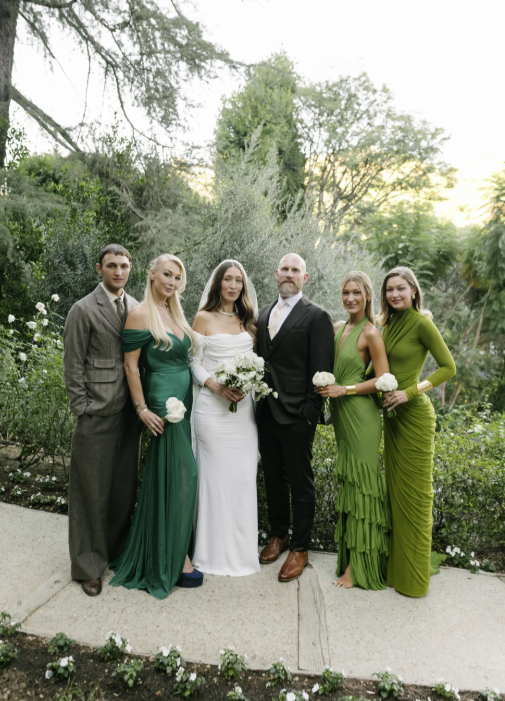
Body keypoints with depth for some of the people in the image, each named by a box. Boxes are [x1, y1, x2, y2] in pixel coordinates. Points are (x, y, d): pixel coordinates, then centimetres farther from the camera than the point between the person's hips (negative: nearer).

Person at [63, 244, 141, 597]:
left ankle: (118, 551, 33)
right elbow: (73, 366, -6)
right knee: (93, 491, 6)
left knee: (125, 487, 14)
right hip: (97, 416, -5)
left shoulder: (136, 308, 10)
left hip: (130, 412, 5)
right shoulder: (84, 310, -6)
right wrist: (83, 409, -10)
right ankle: (89, 566, 22)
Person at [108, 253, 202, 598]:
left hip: (184, 399, 8)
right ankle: (175, 558, 11)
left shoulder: (175, 312, 14)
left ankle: (157, 549, 31)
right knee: (182, 473, -4)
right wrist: (142, 409, -14)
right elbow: (130, 365, -11)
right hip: (163, 401, -8)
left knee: (167, 474, 15)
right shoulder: (141, 314, -10)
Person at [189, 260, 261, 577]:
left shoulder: (248, 319, 13)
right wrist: (216, 385, -16)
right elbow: (194, 362, -1)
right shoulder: (204, 318, 1)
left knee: (244, 476, 6)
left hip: (244, 406, 4)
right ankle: (215, 550, 16)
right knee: (215, 475, 1)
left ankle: (242, 548, 21)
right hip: (213, 405, -4)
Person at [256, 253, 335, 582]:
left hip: (296, 416, -6)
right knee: (273, 478, 18)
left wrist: (309, 412, -14)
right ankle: (278, 534, 37)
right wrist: (258, 400, 7)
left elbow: (322, 370, -10)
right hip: (267, 412, 6)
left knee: (301, 484, 7)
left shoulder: (317, 316, -7)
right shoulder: (263, 314, 13)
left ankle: (300, 549, 23)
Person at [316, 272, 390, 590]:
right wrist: (325, 387, 4)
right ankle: (350, 555, 24)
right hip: (340, 413, 7)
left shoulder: (370, 333, -10)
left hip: (361, 414, -7)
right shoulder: (338, 327, 11)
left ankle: (358, 564, 10)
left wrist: (345, 390, -16)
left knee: (360, 482, 0)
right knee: (348, 481, 12)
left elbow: (383, 380, -12)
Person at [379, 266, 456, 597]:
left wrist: (409, 392, -19)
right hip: (391, 414, 8)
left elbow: (448, 367, -12)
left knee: (413, 492, 2)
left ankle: (414, 575, 17)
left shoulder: (421, 323, -11)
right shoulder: (388, 324, 11)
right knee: (394, 488, 13)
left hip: (414, 413, -8)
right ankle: (396, 566, 27)